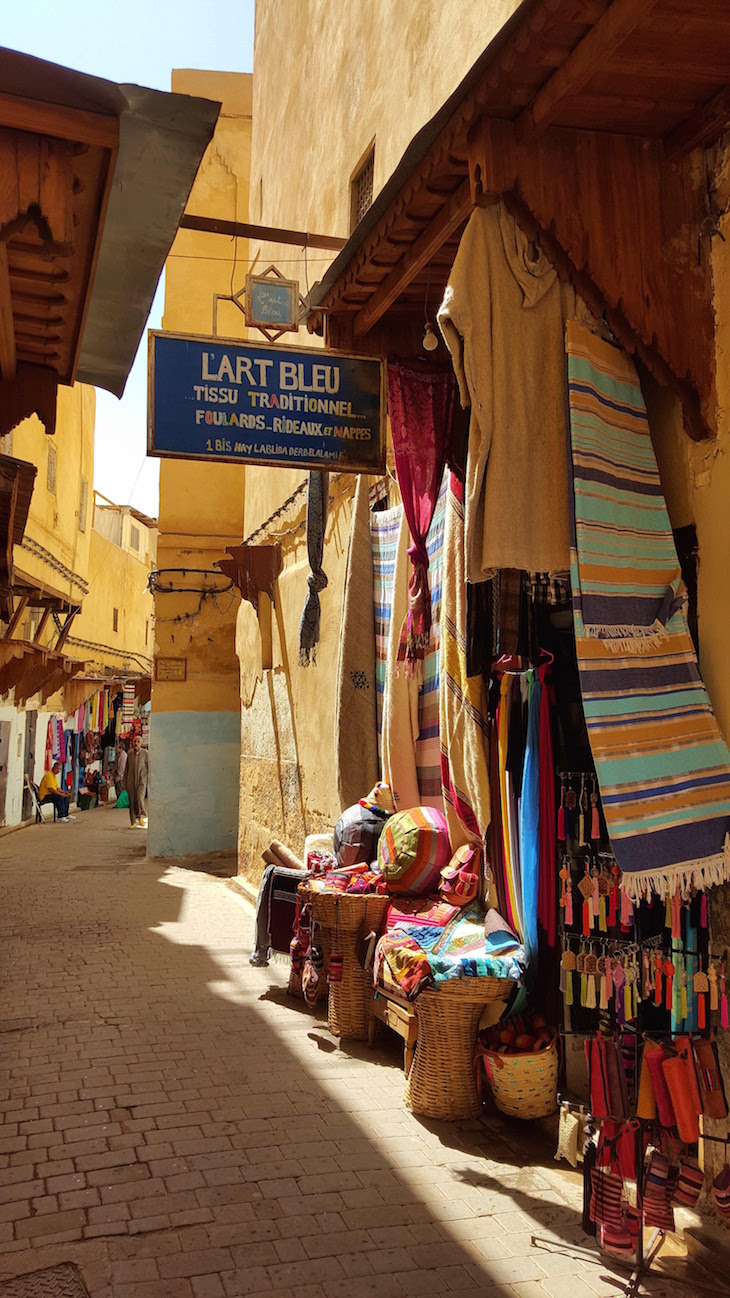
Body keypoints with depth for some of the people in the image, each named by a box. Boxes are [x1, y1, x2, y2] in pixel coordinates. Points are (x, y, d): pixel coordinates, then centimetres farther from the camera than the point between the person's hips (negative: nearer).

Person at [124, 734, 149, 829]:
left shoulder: (145, 754, -1)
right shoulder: (129, 753, 7)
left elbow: (148, 768, 2)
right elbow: (127, 768, 13)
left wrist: (148, 782, -2)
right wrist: (125, 783, 11)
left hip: (142, 780, -3)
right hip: (131, 781, 3)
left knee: (140, 798, -19)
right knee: (132, 801, 2)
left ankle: (142, 816, 3)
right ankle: (134, 822, 11)